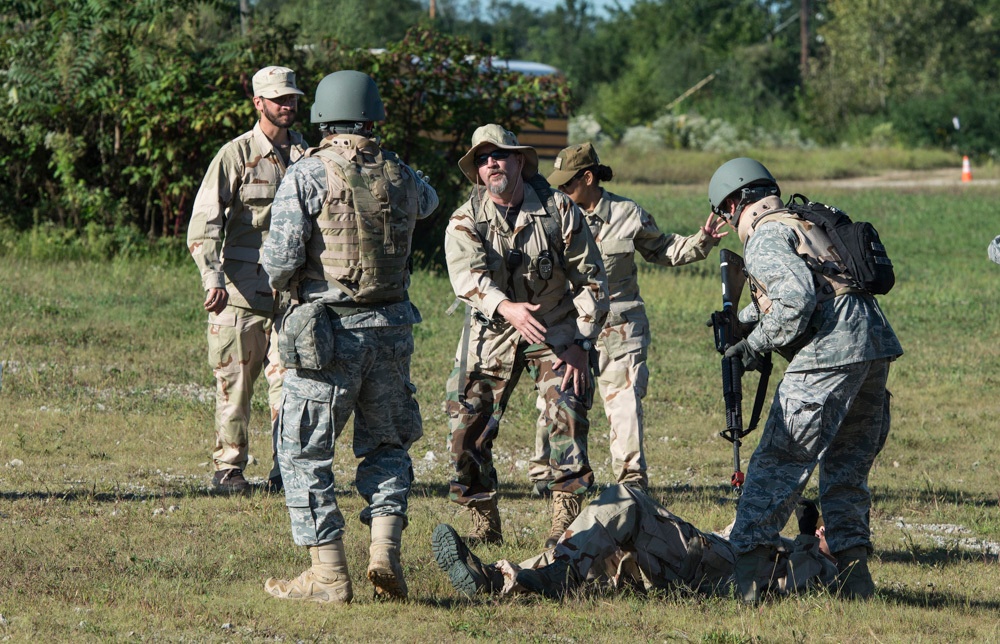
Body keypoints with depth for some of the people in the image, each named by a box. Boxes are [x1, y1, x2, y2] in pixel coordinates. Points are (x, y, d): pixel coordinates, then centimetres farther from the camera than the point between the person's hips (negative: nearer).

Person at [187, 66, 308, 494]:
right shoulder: (235, 156, -2)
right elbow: (204, 224, -8)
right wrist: (213, 278, -22)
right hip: (241, 292, -3)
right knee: (235, 383, 4)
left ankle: (286, 471, 2)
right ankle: (228, 467, 16)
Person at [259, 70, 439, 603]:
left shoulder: (306, 176, -9)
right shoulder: (400, 177, 6)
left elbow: (281, 260, -14)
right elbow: (428, 200, 32)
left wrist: (280, 279, 10)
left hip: (328, 333, -4)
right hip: (391, 330, 4)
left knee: (304, 453, 6)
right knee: (387, 444, 20)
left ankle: (328, 574, 3)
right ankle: (385, 551, 3)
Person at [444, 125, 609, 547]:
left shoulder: (558, 210, -7)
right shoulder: (465, 220, -7)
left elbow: (591, 279, -4)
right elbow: (467, 275, -25)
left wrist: (581, 344, -12)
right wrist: (506, 308, -45)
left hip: (556, 329, -1)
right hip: (491, 334, 1)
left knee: (568, 412, -18)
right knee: (467, 424, -5)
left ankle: (566, 524, -11)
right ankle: (484, 526, 11)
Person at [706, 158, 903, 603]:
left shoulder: (765, 237, -2)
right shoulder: (809, 223, 26)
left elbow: (796, 297, -17)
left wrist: (758, 342, -5)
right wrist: (739, 320, 32)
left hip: (830, 354, -8)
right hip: (876, 347, 9)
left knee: (777, 463, -7)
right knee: (848, 467, 16)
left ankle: (747, 574, -12)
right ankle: (855, 576, 13)